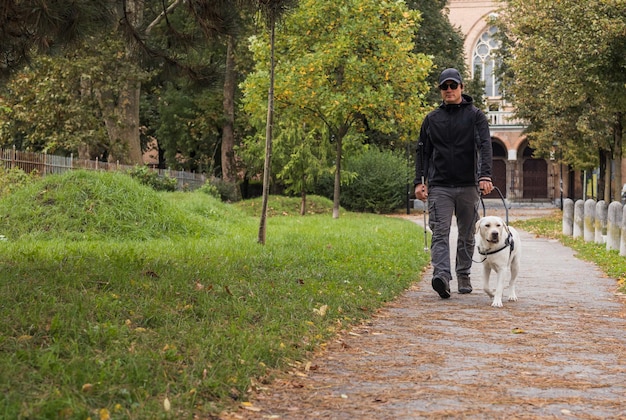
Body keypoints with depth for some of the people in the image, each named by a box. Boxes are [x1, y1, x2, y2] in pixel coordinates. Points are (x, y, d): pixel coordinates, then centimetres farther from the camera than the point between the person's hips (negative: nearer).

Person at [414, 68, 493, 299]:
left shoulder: (475, 115, 4)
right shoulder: (432, 119, 12)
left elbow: (485, 146, -7)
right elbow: (423, 152, 13)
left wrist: (485, 176, -21)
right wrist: (419, 181, 2)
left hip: (468, 186, 0)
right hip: (439, 186, 1)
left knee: (467, 235, 8)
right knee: (440, 233, -14)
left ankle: (463, 276, 21)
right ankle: (441, 276, -25)